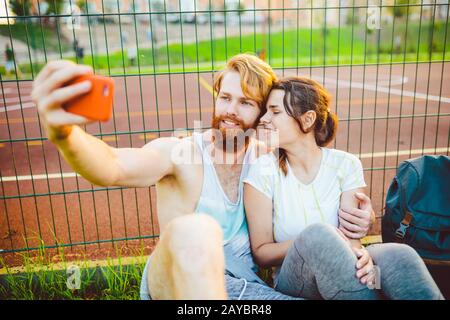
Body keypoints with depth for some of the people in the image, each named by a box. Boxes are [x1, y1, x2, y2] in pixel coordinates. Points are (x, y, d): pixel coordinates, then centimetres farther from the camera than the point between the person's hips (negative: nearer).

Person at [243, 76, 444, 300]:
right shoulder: (263, 171, -6)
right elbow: (260, 253, -5)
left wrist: (358, 254, -33)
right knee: (318, 233, -33)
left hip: (343, 274, 1)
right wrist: (308, 242, -23)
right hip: (294, 280, -1)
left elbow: (349, 237, -9)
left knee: (398, 255, -31)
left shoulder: (345, 165, -1)